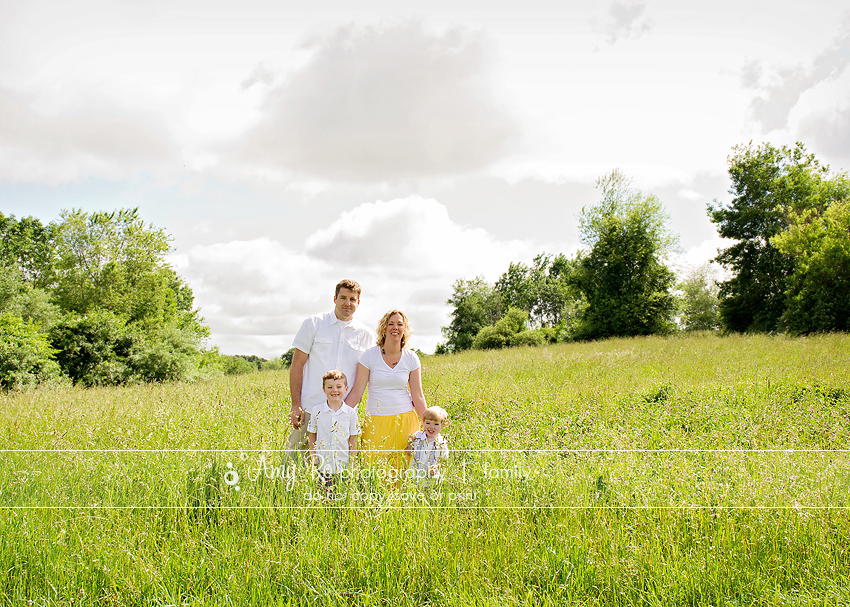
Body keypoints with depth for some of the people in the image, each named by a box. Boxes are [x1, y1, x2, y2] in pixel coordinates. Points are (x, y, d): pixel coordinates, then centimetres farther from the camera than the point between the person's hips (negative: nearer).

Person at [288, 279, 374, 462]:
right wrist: (296, 405, -4)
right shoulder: (313, 324, 4)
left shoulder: (366, 335, 8)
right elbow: (296, 366, 3)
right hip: (310, 409, -1)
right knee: (294, 458, -1)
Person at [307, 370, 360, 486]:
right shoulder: (317, 411, 0)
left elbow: (353, 440, 5)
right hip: (322, 466, 0)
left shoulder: (351, 413, 0)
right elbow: (312, 436, 8)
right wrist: (314, 458, 1)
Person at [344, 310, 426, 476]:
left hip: (404, 421, 1)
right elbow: (356, 392, -2)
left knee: (402, 469, 0)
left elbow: (418, 396, 5)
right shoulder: (370, 355, -2)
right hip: (376, 422, -1)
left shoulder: (411, 358, 3)